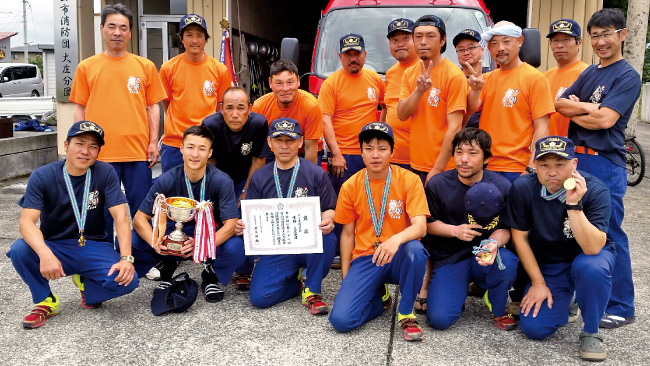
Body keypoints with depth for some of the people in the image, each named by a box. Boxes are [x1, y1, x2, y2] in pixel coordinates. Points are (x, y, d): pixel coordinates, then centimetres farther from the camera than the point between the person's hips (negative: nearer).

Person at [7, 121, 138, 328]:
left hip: (93, 248, 0)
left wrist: (126, 258, -30)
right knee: (19, 250, -30)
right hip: (55, 247, 0)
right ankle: (45, 301, -3)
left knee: (127, 280, -26)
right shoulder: (42, 177, -11)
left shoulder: (105, 173, -9)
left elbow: (120, 217, -15)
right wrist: (45, 254, -42)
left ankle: (86, 284, 9)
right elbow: (27, 221, -22)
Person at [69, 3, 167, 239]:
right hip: (100, 153, 0)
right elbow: (80, 109, 9)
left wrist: (153, 142, 1)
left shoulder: (145, 66, 8)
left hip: (138, 151, 0)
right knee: (102, 212, 7)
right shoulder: (86, 67, 7)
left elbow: (152, 106, 9)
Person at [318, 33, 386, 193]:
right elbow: (325, 121, -10)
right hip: (344, 154, -4)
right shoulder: (331, 83, -4)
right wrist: (336, 154, -16)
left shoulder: (375, 78, 9)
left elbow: (387, 106, 24)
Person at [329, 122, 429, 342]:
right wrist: (345, 277, 4)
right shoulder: (350, 187, 1)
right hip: (365, 258, 2)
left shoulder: (409, 180, -6)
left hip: (398, 257, -1)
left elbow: (420, 226, -17)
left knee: (415, 250, -39)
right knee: (341, 319, -20)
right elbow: (347, 233, 8)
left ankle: (406, 313, -11)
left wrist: (397, 239, -39)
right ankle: (379, 297, 15)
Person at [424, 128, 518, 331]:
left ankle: (499, 310, -1)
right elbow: (428, 223, 4)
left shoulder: (501, 186, -6)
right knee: (439, 319, -20)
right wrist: (455, 230, -15)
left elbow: (505, 228, -2)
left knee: (507, 262, -37)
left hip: (484, 256, 0)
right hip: (448, 258, 0)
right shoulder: (437, 184, -5)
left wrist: (493, 243, -25)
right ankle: (461, 289, 19)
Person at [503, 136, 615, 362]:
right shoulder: (522, 188, -19)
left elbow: (593, 248, -32)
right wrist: (538, 283, -5)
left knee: (591, 268, -38)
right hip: (546, 265, 2)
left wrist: (574, 205, -42)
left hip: (589, 257, -2)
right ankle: (563, 299, 22)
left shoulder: (595, 190, -23)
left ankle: (591, 332, -10)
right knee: (533, 328, -13)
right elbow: (520, 237, -8)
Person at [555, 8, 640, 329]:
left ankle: (621, 308, 8)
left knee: (609, 235, -3)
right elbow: (560, 104, 6)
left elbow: (606, 119, -16)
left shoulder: (628, 76, -5)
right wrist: (587, 107, -9)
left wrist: (575, 112, -2)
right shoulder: (589, 73, 17)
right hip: (576, 159, 7)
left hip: (605, 164, -7)